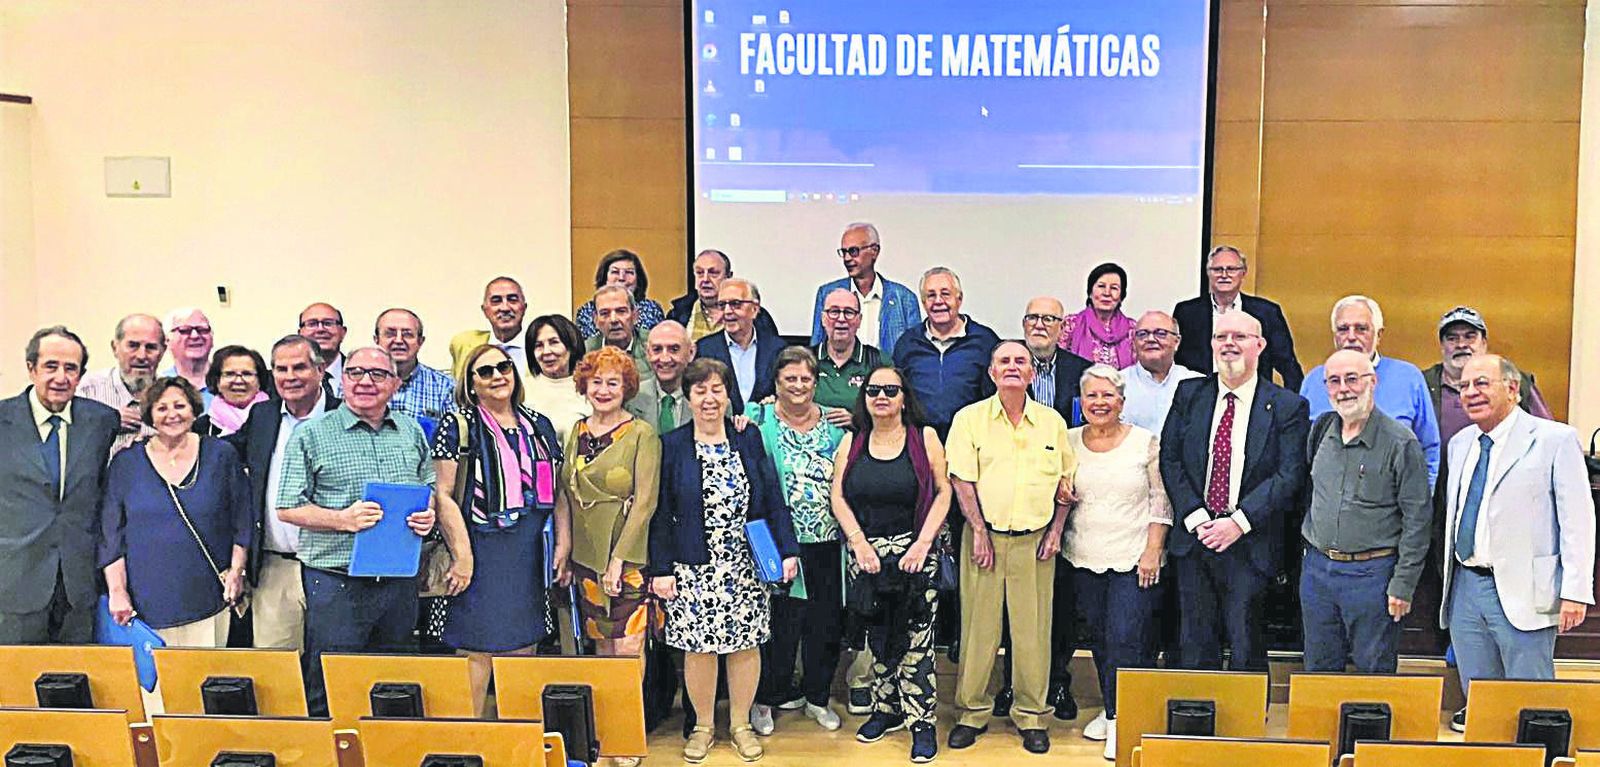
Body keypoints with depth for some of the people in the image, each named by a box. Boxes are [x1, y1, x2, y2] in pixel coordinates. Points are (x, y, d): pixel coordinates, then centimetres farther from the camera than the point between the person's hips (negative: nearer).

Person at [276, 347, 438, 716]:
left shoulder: (412, 432, 10)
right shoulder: (312, 434, -2)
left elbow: (429, 489, 19)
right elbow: (288, 508, -4)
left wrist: (427, 515, -3)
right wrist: (343, 520, -18)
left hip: (400, 582, 4)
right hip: (335, 582, -4)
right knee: (330, 696, 2)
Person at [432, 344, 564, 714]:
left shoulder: (538, 426, 13)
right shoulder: (458, 425, -3)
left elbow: (558, 491, 16)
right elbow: (443, 495, -10)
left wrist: (563, 546, 8)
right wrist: (462, 556, -15)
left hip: (530, 555, 5)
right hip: (482, 553, -5)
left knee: (524, 650, 10)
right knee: (476, 652, -3)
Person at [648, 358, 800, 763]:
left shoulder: (749, 440, 5)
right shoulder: (671, 446, 0)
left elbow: (773, 500, 5)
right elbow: (661, 513, -1)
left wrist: (787, 550, -3)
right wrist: (660, 569, -6)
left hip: (745, 567, 2)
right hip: (693, 570, -2)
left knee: (745, 643, 7)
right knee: (698, 646, 4)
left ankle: (741, 724, 24)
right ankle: (702, 726, 23)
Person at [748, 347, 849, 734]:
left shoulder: (834, 423, 10)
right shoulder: (758, 419, 0)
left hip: (827, 542, 3)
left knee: (825, 622, 10)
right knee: (779, 621, 1)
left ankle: (817, 695, 27)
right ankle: (769, 696, 20)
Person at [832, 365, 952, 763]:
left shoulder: (925, 438, 1)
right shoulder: (851, 442, 8)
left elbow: (944, 492, -2)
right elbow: (838, 497, 4)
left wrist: (924, 542, -12)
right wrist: (859, 543, -8)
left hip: (915, 550, -3)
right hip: (865, 550, 3)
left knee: (916, 637, -4)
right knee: (876, 636, 11)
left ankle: (921, 720, 6)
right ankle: (885, 709, 26)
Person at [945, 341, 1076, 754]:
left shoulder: (1052, 421, 8)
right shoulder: (969, 418, 1)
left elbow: (1066, 481, 12)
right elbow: (962, 480, -3)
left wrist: (1056, 530, 4)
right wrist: (979, 531, -8)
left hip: (1035, 539, 2)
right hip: (985, 535, -1)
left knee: (1034, 629, 4)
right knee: (978, 625, 2)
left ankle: (1031, 716, 17)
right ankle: (972, 711, 15)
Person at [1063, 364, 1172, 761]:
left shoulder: (1146, 442, -2)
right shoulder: (1069, 442, 5)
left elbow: (1161, 501, -1)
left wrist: (1153, 550, -7)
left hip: (1134, 560, -3)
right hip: (1085, 559, 3)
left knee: (1126, 639, -8)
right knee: (1099, 637, 11)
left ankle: (1120, 720, 3)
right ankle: (1110, 710, 25)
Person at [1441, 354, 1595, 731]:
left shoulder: (1556, 439, -5)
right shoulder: (1460, 443, 14)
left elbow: (1578, 520, -8)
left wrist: (1574, 592, -14)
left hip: (1522, 593, -6)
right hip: (1465, 587, 6)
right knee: (1475, 703, 12)